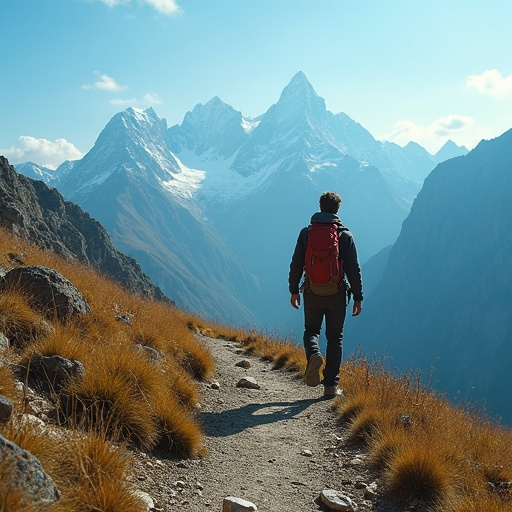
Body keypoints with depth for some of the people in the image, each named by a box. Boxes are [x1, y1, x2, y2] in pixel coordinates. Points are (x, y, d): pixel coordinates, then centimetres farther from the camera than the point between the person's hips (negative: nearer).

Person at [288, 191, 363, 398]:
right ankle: (330, 385, 8)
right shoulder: (345, 235, -2)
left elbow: (296, 264, 1)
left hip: (312, 294, 1)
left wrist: (294, 290, 11)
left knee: (311, 330, 19)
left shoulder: (307, 232, -1)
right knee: (335, 338, 10)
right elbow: (354, 270, -3)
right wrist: (357, 297, 3)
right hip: (337, 295, 0)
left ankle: (314, 355, -15)